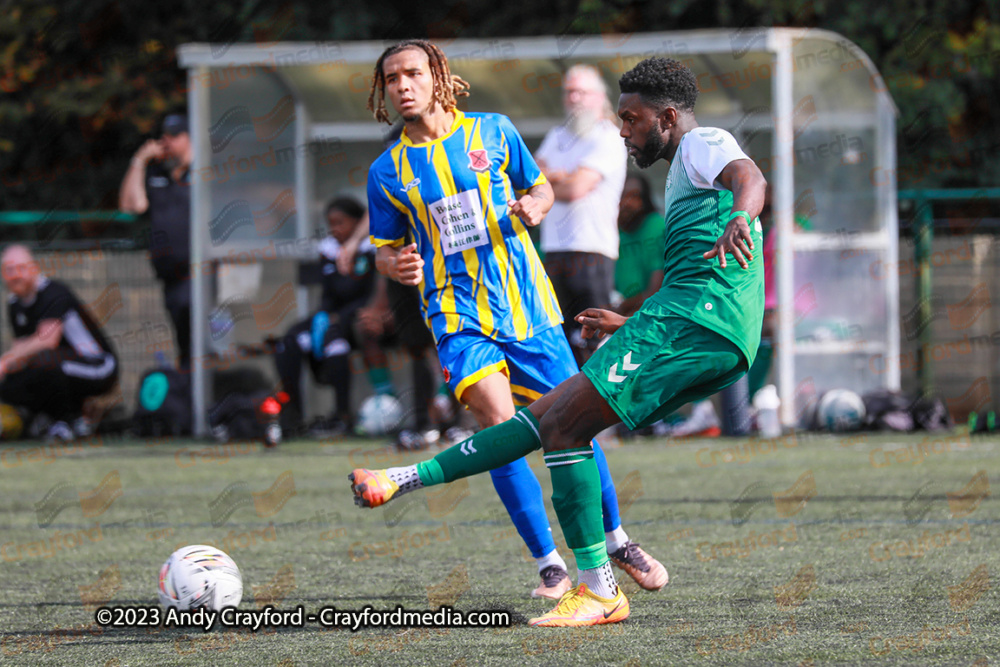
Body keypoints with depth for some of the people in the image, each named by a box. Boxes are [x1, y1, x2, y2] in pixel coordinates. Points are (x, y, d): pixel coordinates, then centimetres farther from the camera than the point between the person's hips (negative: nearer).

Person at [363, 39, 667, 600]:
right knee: (498, 424, -21)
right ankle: (550, 565, -10)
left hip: (529, 307, 1)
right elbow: (386, 249, 12)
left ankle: (617, 542, 27)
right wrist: (397, 265, -11)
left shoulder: (492, 132, 3)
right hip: (459, 316, -1)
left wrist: (534, 205, -8)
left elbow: (541, 187, 15)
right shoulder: (388, 173, 3)